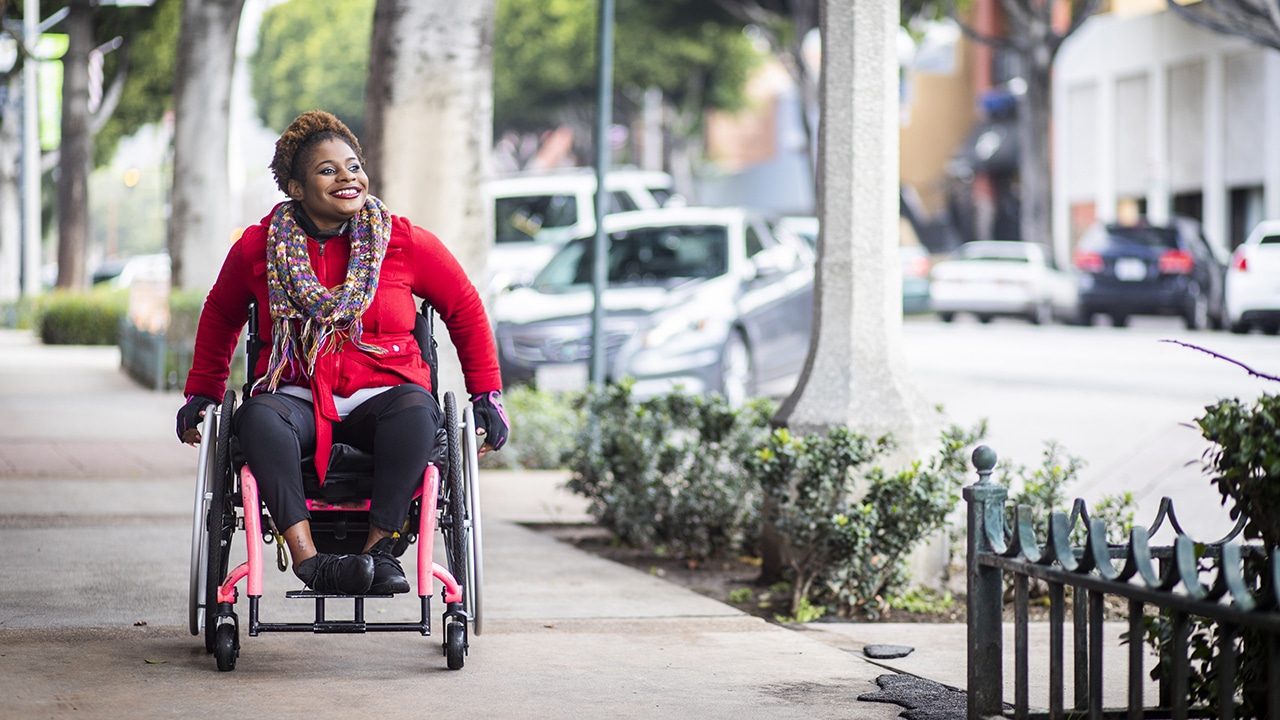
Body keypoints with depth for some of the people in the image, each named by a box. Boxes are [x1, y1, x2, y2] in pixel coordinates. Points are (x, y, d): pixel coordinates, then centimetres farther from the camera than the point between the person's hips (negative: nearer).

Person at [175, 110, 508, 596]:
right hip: (298, 398, 0)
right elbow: (220, 316, 25)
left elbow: (465, 308, 15)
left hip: (381, 394, 0)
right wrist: (202, 394, 22)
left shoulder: (406, 242, 4)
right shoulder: (258, 247, 6)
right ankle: (307, 558, -45)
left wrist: (487, 395, 12)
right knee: (259, 417, -35)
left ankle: (380, 549, -35)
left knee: (415, 408, -36)